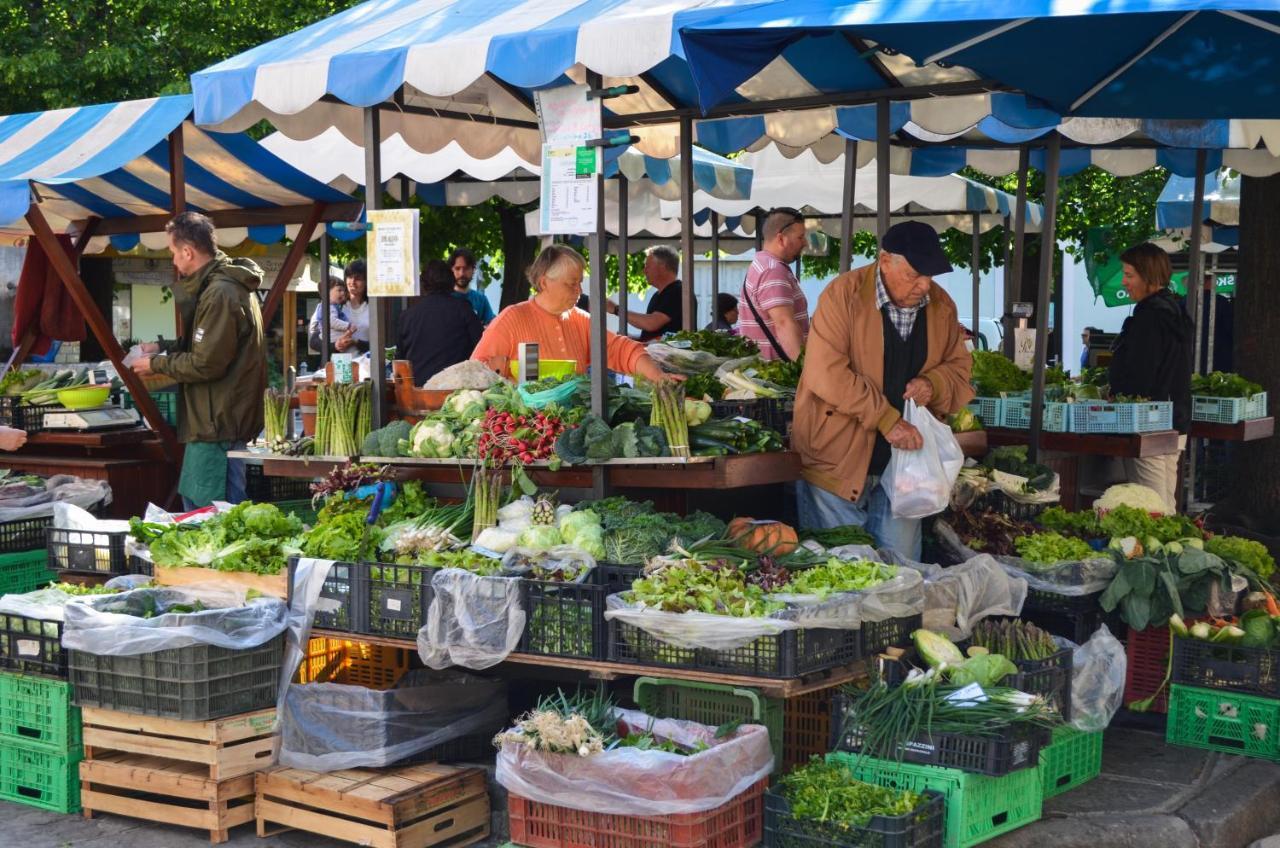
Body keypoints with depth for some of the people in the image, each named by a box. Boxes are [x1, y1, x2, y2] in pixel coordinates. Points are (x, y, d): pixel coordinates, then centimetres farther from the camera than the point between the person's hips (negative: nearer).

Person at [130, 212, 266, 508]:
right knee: (191, 497, 20)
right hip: (218, 419, 11)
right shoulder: (227, 284, 15)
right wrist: (163, 347, 16)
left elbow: (205, 364, -21)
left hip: (218, 425, -11)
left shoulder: (220, 294, -20)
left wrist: (156, 364, -7)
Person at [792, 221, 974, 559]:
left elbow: (958, 366, 16)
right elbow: (826, 373, -21)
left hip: (903, 459, 5)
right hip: (836, 461, -4)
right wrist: (886, 419, -24)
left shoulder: (941, 305, 4)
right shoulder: (844, 294, -13)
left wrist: (934, 385, -9)